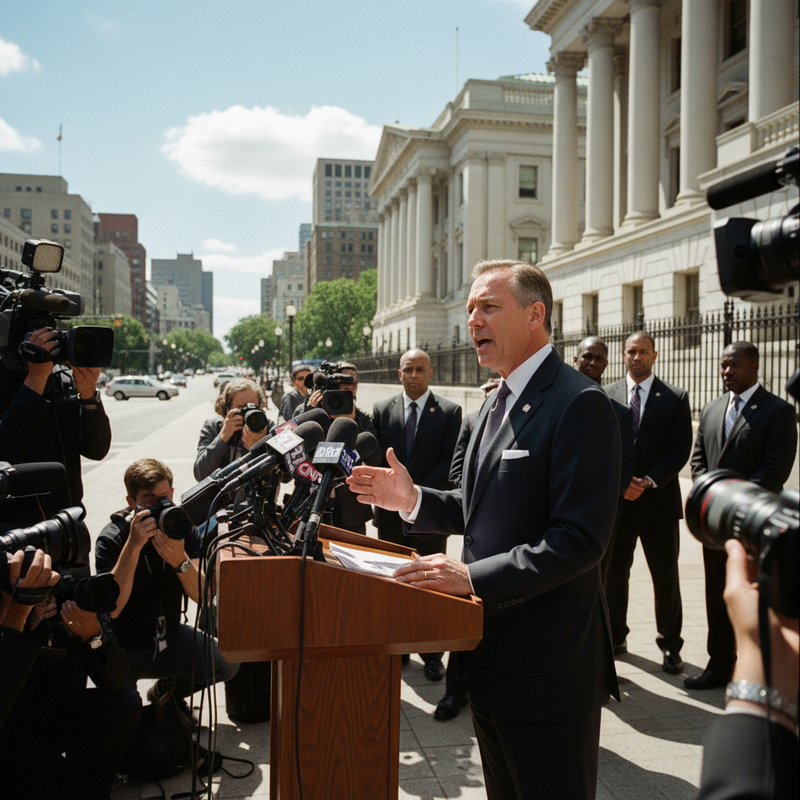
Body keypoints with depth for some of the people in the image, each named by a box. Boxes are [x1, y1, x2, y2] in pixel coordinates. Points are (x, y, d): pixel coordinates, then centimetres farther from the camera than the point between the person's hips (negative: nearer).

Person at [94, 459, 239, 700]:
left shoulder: (184, 529, -5)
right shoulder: (111, 539, -16)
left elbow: (203, 596, -16)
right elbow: (112, 608, -29)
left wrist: (179, 560, -35)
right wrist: (133, 545, -35)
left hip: (169, 638, 4)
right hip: (123, 647, -4)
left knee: (228, 662, -15)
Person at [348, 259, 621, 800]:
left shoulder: (579, 404, -18)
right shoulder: (500, 402, 13)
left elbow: (581, 537, -24)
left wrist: (473, 576, -27)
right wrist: (412, 500, 3)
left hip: (547, 664, -9)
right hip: (492, 654, 9)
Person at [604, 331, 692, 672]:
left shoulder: (675, 397, 2)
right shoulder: (606, 396, 6)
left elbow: (681, 449, -4)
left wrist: (649, 481, -13)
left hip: (659, 499, -1)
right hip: (616, 500, 2)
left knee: (666, 577, 5)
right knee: (613, 574, 10)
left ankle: (670, 645, 20)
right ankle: (615, 638, 26)